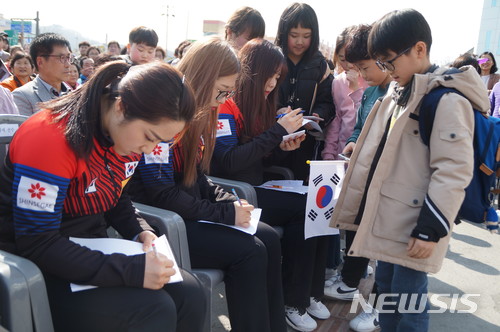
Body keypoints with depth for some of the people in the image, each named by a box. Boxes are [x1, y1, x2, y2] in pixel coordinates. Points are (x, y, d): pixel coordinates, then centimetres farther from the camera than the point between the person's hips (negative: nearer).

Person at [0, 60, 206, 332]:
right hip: (38, 269, -7)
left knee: (189, 293, -10)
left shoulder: (128, 133, -2)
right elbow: (36, 244, -26)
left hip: (92, 253, 7)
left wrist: (140, 230, -8)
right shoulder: (48, 137, -26)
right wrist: (133, 270, -32)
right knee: (155, 310, -26)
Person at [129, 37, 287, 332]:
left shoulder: (197, 114, 7)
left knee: (268, 239, -2)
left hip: (188, 211, 9)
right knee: (249, 252, -19)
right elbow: (162, 194, -23)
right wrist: (225, 213, -18)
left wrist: (229, 200, -3)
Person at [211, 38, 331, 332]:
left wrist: (282, 147, -3)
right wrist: (278, 132, -22)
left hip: (256, 188, 8)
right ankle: (293, 302, -7)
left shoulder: (258, 104, 13)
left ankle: (310, 292, -1)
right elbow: (229, 162, -23)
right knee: (306, 208, -20)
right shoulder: (225, 106, -11)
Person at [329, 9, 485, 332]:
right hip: (388, 216, 9)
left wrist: (431, 228, -20)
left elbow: (454, 171, -20)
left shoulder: (448, 99, -17)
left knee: (407, 299, 3)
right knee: (385, 288, 19)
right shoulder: (399, 91, 11)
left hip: (414, 224, -8)